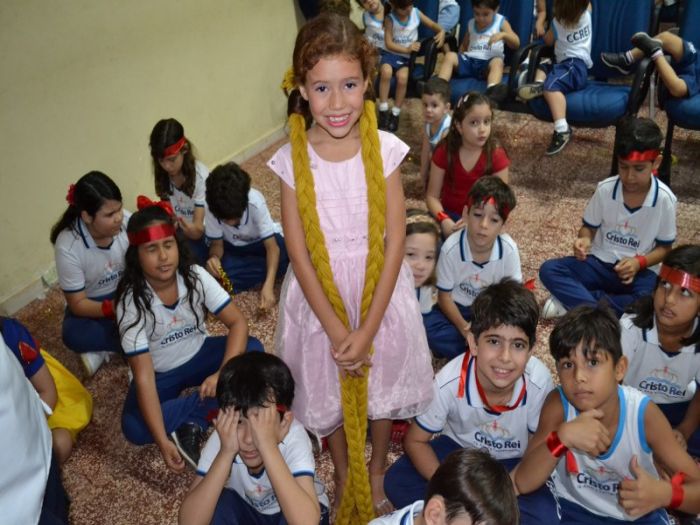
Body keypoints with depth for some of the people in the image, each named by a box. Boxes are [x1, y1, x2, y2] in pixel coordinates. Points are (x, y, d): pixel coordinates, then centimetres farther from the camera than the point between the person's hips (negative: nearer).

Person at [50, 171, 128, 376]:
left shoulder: (126, 221, -23)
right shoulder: (68, 246, -27)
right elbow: (77, 304, -20)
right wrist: (115, 308, -37)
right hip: (92, 303, -2)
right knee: (73, 335, -32)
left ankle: (103, 351, -14)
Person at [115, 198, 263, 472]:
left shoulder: (195, 276, -19)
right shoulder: (131, 302, -25)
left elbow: (238, 322, -20)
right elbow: (143, 377, -28)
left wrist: (223, 374, -36)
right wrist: (162, 440, -34)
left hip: (199, 356, 2)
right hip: (160, 374, -2)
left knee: (253, 350, -25)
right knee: (134, 428, -30)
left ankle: (193, 424, -20)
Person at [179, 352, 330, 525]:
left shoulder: (293, 437, -34)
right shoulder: (223, 438, -26)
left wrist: (268, 445, -50)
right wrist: (226, 452, -41)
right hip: (247, 510, 3)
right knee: (217, 506, -26)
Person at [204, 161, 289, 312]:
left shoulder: (255, 202, -33)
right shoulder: (212, 208, -28)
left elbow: (272, 247, -31)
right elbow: (217, 244, -14)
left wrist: (268, 285, -44)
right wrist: (214, 257, -39)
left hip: (261, 241, -2)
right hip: (233, 247, 2)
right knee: (216, 272, -30)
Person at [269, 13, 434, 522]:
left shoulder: (385, 149, -14)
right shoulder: (292, 160, -14)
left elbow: (395, 242, -13)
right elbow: (299, 253, -11)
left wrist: (367, 329, -15)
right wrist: (336, 330, -13)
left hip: (379, 291, 0)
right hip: (320, 296, 0)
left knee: (382, 386, 19)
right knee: (329, 392, 18)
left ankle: (377, 475, 48)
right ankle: (345, 478, 48)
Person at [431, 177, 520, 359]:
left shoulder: (509, 249, -21)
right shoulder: (451, 248, -24)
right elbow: (444, 296, -14)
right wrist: (463, 327, -27)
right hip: (459, 308, 0)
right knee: (434, 335, -27)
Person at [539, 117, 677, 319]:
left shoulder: (664, 199, -11)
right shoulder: (605, 189, -8)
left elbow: (665, 247, -1)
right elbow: (589, 227, 3)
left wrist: (639, 262, -21)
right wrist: (584, 240, -21)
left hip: (638, 270, -1)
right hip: (599, 263, 2)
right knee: (549, 270, -22)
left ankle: (573, 302, -27)